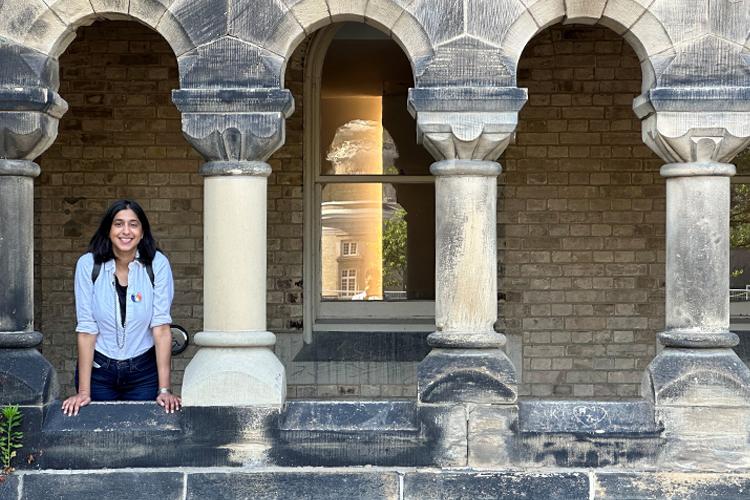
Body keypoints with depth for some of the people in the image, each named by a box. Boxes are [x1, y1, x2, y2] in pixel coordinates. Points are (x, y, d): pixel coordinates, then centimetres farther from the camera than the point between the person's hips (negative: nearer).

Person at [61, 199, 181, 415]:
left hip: (144, 372, 0)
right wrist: (83, 392, -14)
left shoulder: (157, 264, -12)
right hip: (97, 370, 0)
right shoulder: (88, 264, -12)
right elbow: (86, 329, -11)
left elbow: (161, 326, -14)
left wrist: (164, 390, -18)